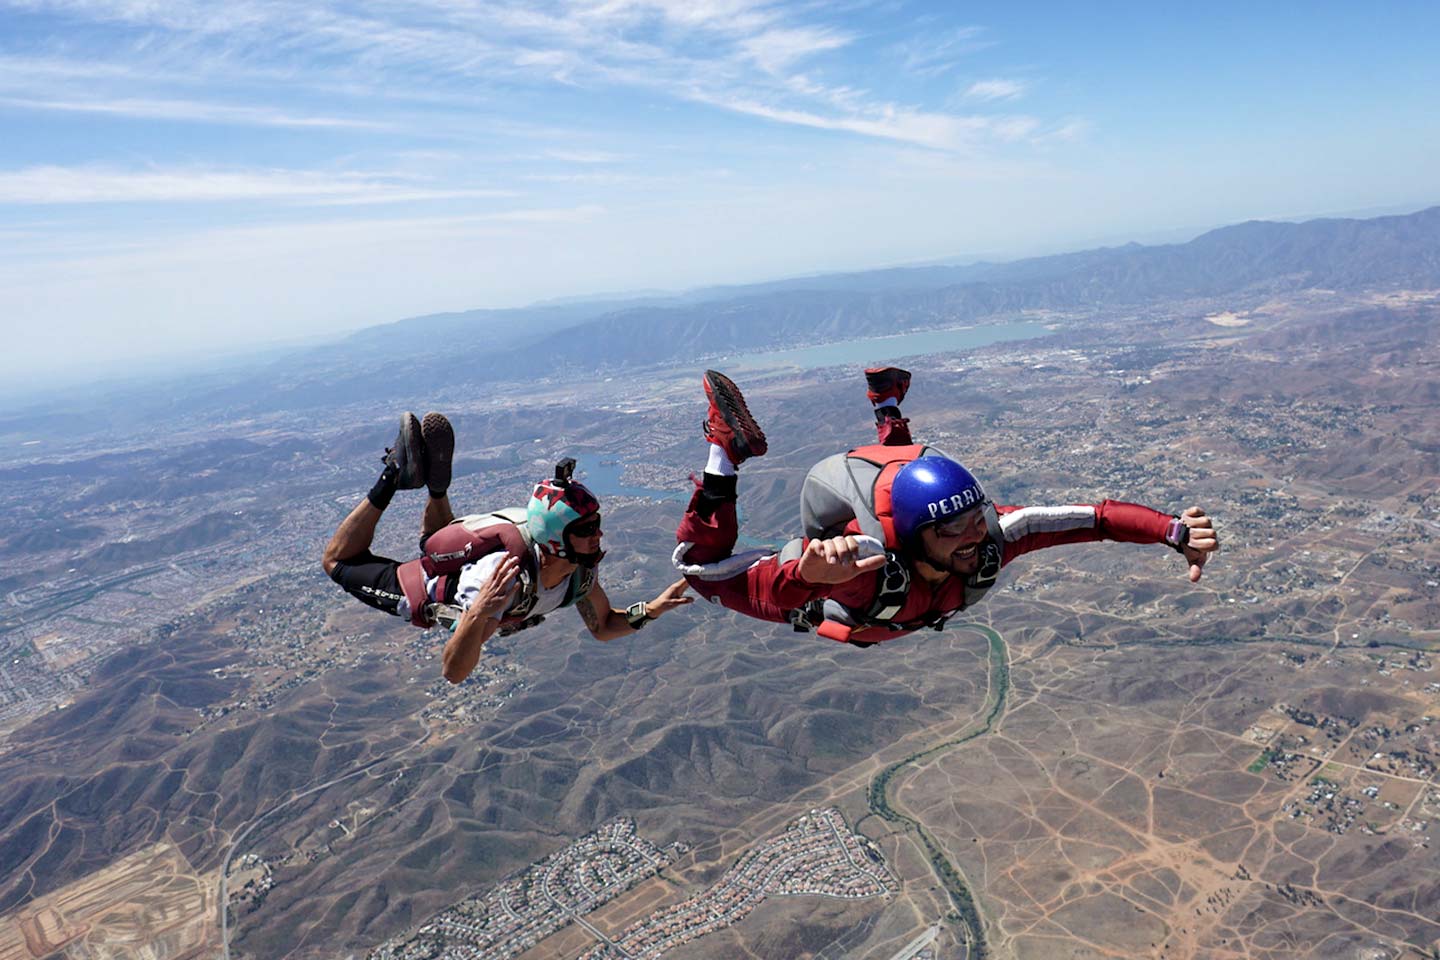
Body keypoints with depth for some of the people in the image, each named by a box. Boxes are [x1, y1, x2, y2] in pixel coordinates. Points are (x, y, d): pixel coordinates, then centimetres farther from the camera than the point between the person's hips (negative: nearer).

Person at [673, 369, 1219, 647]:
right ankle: (729, 447, 11)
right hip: (823, 594, -4)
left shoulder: (989, 537, -38)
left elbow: (1095, 517, -39)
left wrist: (1175, 530, -55)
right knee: (700, 565, 11)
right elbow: (763, 590, -62)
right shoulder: (869, 567, -50)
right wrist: (809, 572, -85)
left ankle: (887, 409, 43)